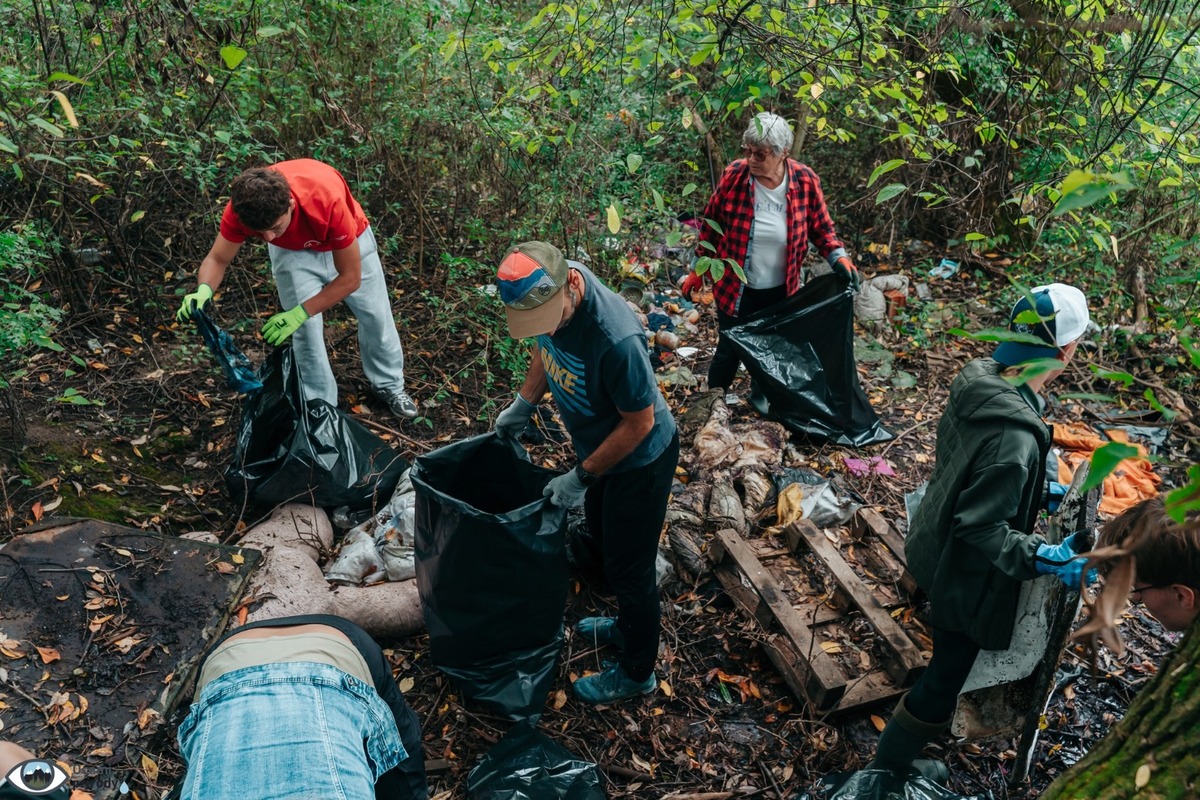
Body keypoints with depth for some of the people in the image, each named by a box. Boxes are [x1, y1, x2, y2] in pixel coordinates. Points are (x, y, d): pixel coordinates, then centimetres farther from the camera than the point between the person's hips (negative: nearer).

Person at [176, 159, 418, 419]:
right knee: (306, 329, -7)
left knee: (376, 315, 10)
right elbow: (217, 259, -21)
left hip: (347, 242, -1)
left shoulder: (327, 201, -45)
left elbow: (351, 277, -34)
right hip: (292, 251, 1)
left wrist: (300, 312, -39)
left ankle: (390, 385, 35)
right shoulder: (242, 207, -36)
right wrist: (204, 290, -43)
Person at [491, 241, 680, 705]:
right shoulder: (546, 295, -16)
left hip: (639, 459, -8)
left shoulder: (616, 338, -40)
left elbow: (638, 424, -28)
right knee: (602, 537, 27)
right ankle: (628, 626, 53)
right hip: (599, 445, 8)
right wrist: (522, 405, 5)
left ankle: (637, 673, 34)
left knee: (628, 566, 9)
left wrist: (581, 478, -20)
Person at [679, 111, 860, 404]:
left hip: (781, 291, 2)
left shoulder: (805, 180, -14)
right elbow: (710, 225, -3)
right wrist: (698, 269, 3)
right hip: (736, 288, -2)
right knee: (729, 352, 8)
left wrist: (838, 257, -15)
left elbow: (820, 226, 2)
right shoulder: (734, 175, -17)